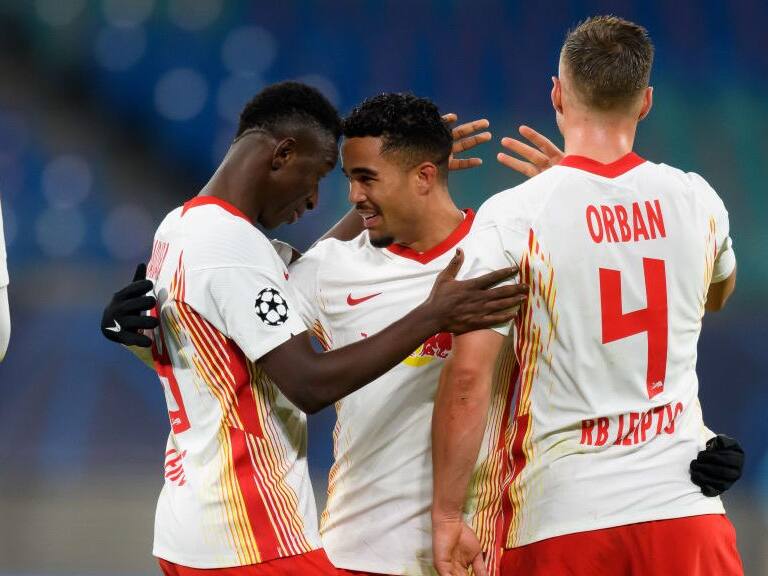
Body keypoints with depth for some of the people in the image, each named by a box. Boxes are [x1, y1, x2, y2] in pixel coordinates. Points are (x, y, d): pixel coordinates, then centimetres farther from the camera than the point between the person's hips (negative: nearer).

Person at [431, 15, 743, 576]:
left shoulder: (512, 215, -8)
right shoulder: (696, 200, 4)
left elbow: (468, 375, -12)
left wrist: (447, 514, -4)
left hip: (560, 516, -2)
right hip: (684, 508, 2)